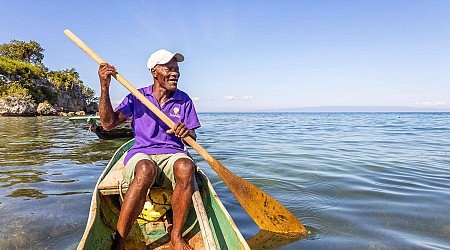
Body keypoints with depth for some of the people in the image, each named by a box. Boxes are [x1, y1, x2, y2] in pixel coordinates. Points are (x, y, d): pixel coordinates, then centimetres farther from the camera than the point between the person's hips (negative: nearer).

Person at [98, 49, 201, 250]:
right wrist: (105, 87, -11)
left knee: (186, 167, -35)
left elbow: (193, 138, 10)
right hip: (141, 154, -1)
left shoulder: (184, 100, 11)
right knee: (146, 170, -38)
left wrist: (186, 133, -15)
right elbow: (108, 124, -2)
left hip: (172, 154, 2)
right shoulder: (137, 97, 7)